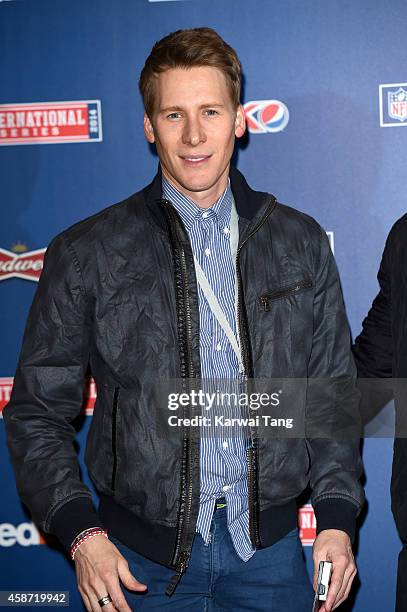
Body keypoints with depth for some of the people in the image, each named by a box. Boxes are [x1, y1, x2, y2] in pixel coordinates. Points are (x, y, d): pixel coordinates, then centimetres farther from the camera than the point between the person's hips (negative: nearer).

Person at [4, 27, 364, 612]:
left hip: (269, 546, 2)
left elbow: (334, 391, 10)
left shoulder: (301, 242, 5)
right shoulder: (86, 253, -2)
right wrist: (82, 533, -11)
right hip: (141, 555, -1)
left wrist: (337, 517, 0)